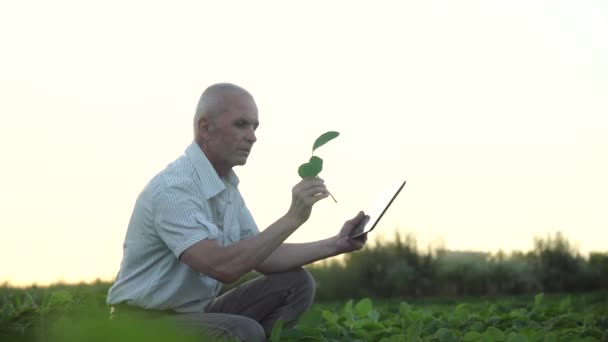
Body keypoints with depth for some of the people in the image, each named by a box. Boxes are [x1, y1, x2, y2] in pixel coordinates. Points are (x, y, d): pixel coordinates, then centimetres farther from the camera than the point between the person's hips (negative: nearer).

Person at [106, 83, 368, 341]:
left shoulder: (227, 185, 9)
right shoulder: (173, 188, -22)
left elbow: (262, 258, 10)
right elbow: (223, 267, -32)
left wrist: (336, 245, 1)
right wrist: (293, 218, -28)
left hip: (197, 313, 10)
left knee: (295, 283, 0)